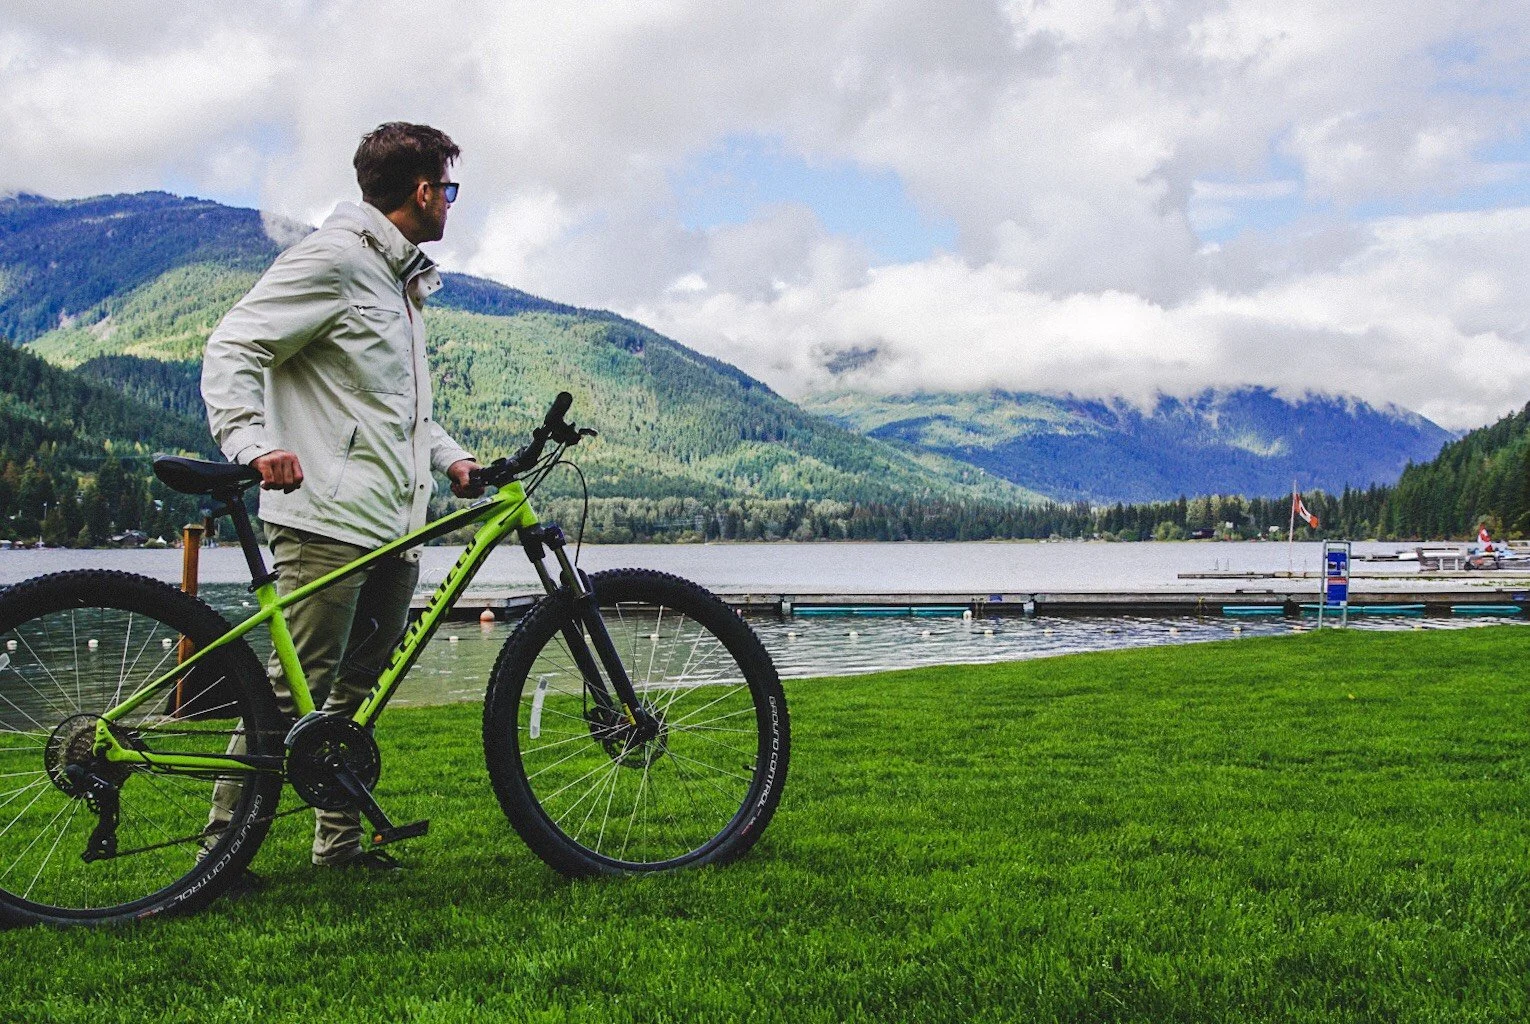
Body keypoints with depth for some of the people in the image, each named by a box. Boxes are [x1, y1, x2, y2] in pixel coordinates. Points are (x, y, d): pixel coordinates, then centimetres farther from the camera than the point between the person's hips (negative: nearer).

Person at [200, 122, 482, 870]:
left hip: (394, 523, 9)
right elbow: (232, 350, -12)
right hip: (328, 518, -9)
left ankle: (339, 842, 19)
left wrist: (450, 455, 16)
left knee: (358, 691, 11)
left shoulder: (402, 281, 24)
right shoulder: (333, 259, -6)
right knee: (295, 688, -9)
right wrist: (253, 444, -29)